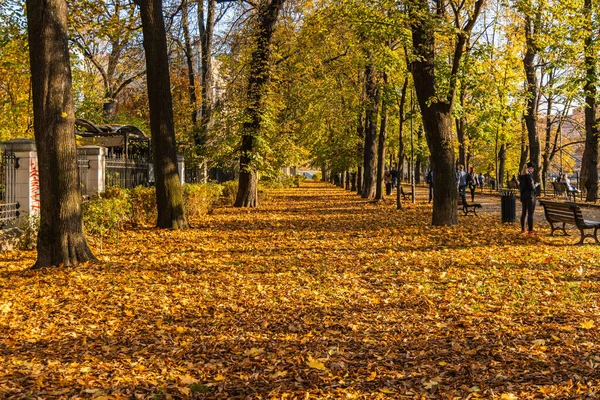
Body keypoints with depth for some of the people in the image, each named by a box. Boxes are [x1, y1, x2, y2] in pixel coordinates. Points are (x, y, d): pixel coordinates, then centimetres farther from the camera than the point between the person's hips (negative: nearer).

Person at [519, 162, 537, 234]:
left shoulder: (521, 175, 10)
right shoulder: (529, 174, -13)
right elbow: (531, 185, -17)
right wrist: (535, 186, 2)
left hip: (523, 195, 8)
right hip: (530, 195, -8)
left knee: (524, 212, 11)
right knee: (530, 213, -3)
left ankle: (523, 230, 14)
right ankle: (530, 230, -2)